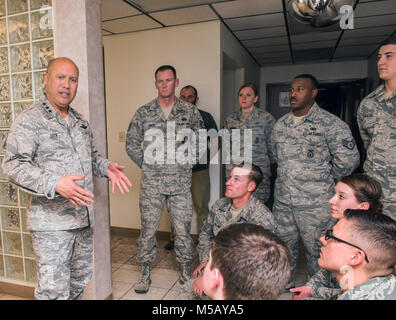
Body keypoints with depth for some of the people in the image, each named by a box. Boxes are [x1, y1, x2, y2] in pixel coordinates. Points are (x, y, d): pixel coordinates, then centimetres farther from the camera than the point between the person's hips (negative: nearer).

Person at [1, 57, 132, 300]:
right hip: (51, 222, -7)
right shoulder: (29, 120, -9)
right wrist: (55, 184, -29)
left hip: (84, 217, 7)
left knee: (80, 281, 20)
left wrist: (106, 166, 3)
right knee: (54, 291, 0)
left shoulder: (80, 121, 13)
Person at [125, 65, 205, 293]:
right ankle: (145, 272, 25)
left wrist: (188, 163, 3)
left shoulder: (190, 111, 3)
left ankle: (186, 270, 29)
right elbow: (132, 144, 8)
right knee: (148, 228, 8)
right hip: (151, 182, 0)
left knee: (183, 229, 8)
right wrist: (147, 165, 3)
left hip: (181, 182, 0)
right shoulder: (143, 113, 3)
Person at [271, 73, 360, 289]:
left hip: (315, 202, -5)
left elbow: (349, 159, -10)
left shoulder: (329, 123, -9)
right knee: (284, 247, 17)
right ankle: (284, 287, 36)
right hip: (282, 200, 6)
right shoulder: (281, 124, 10)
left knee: (316, 251, 7)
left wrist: (325, 178, -1)